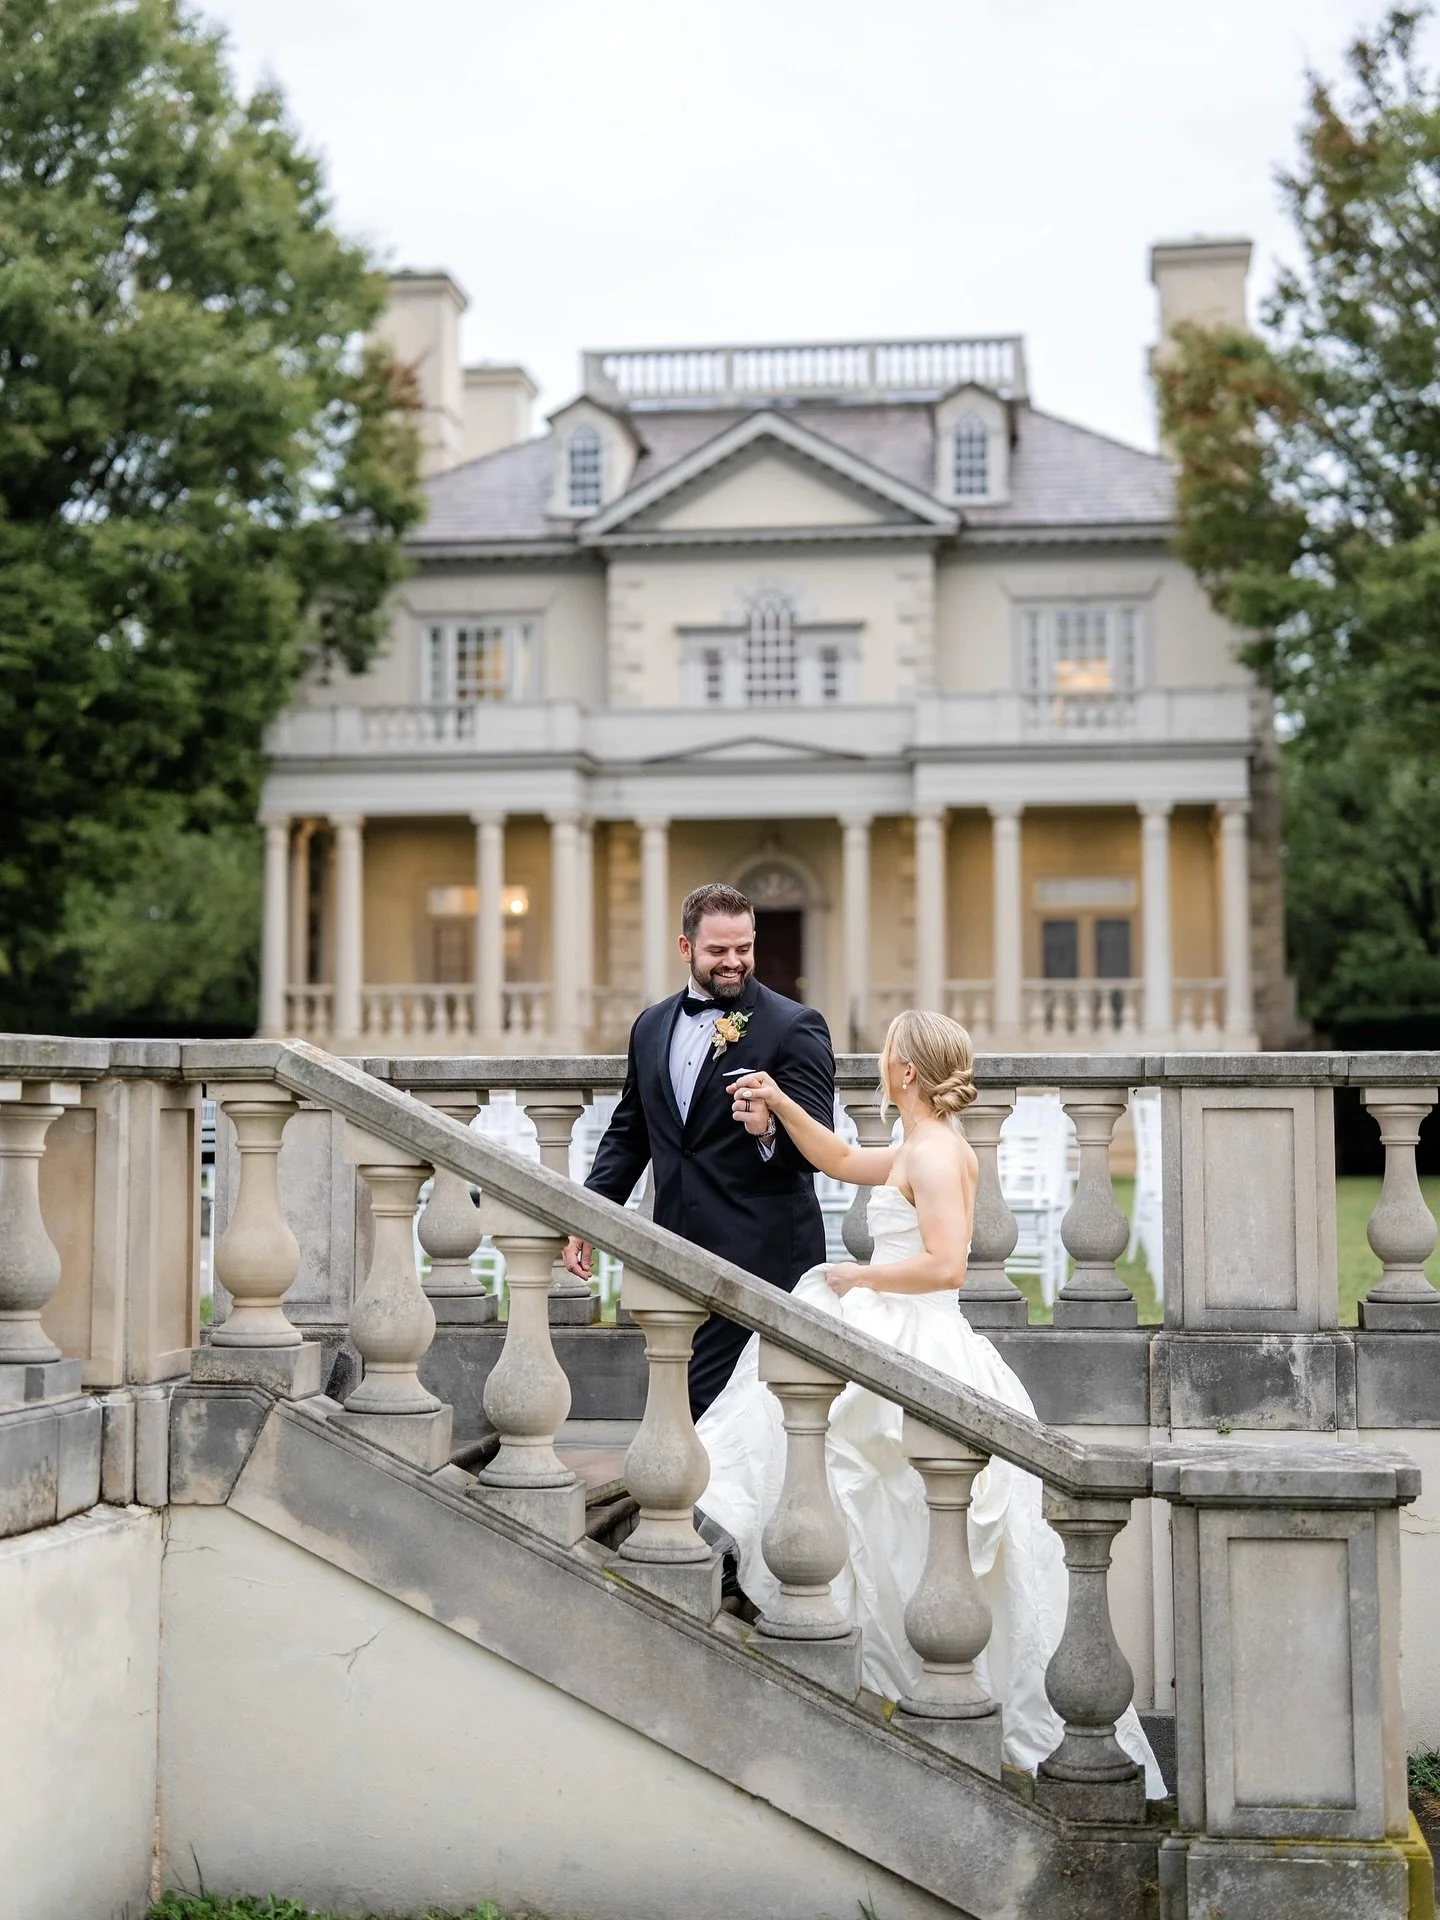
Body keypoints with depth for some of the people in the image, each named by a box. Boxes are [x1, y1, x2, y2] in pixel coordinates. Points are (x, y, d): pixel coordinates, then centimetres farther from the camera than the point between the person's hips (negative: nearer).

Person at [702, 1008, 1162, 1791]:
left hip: (918, 1358, -11)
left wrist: (859, 1277, -12)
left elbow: (945, 1264, -25)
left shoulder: (934, 1153, -15)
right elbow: (842, 1161, 31)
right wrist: (780, 1103, 23)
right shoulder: (924, 1150, 15)